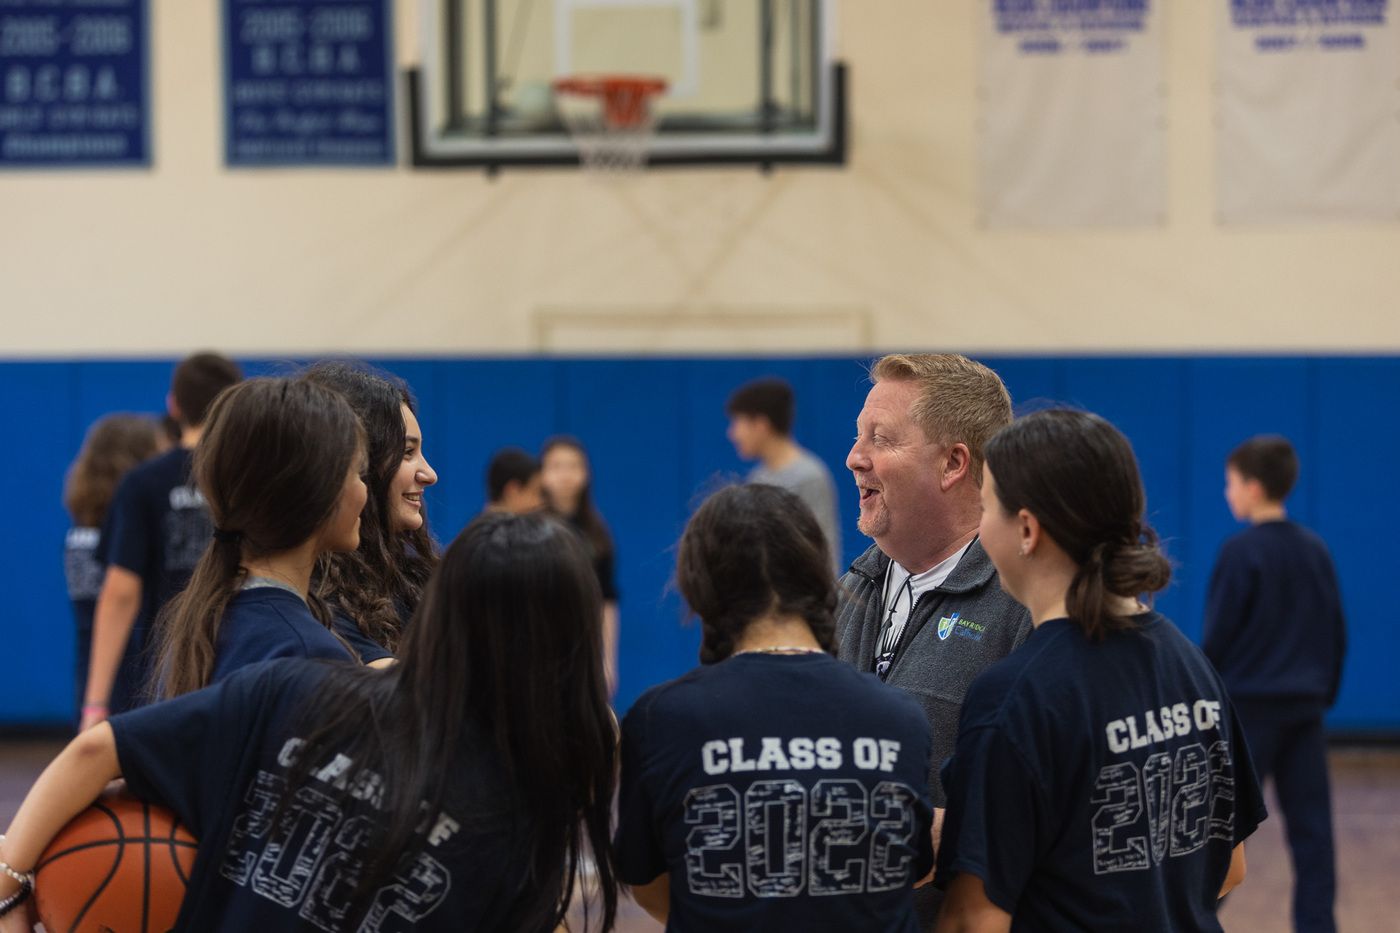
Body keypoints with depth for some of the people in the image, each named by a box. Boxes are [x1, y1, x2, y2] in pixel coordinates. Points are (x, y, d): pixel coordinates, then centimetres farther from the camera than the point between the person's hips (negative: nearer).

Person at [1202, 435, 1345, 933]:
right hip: (1304, 705, 6)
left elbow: (1217, 637, -11)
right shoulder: (1316, 550, 7)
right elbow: (1337, 635, 11)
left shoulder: (1240, 552, -11)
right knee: (1310, 826, 5)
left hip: (1249, 705, -5)